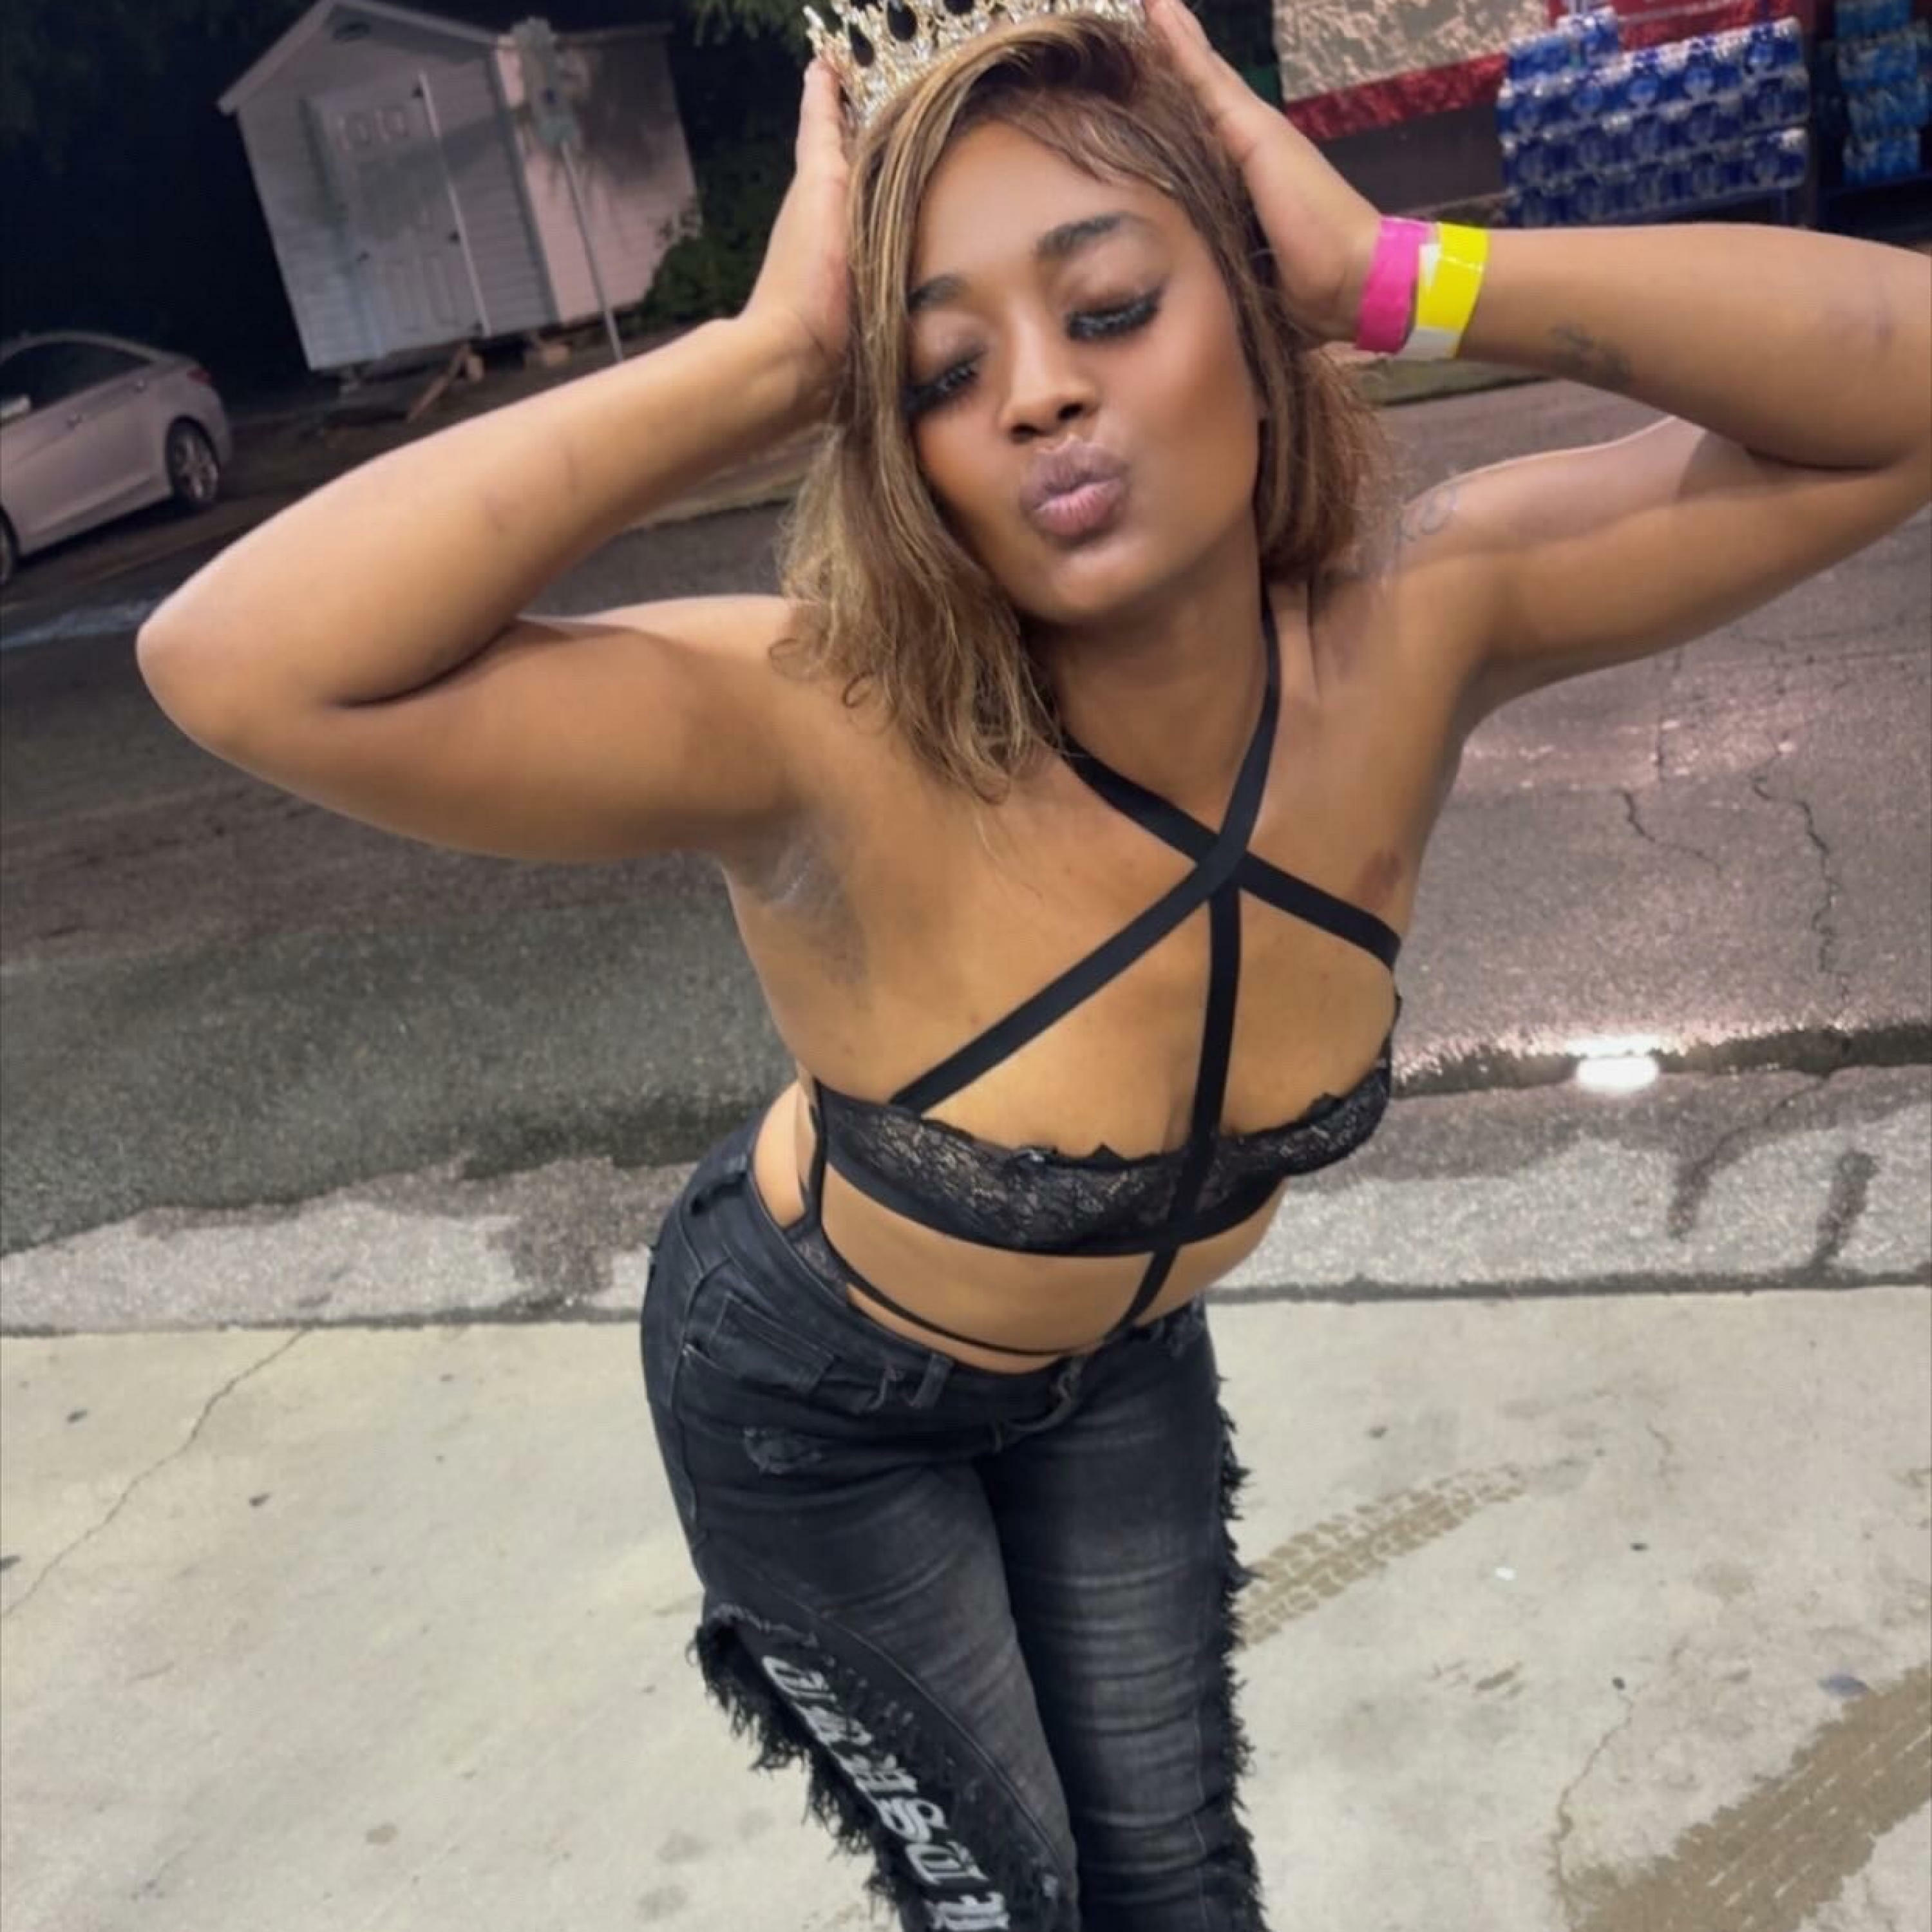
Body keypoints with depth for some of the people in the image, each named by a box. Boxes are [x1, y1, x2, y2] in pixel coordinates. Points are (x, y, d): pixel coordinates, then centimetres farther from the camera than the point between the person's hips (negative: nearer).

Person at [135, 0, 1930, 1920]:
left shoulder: (1408, 630, -25)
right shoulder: (830, 738, -37)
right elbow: (238, 664, -47)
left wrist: (1390, 272, -36)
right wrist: (764, 356, -46)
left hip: (1123, 1362, 4)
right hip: (812, 1398, -3)